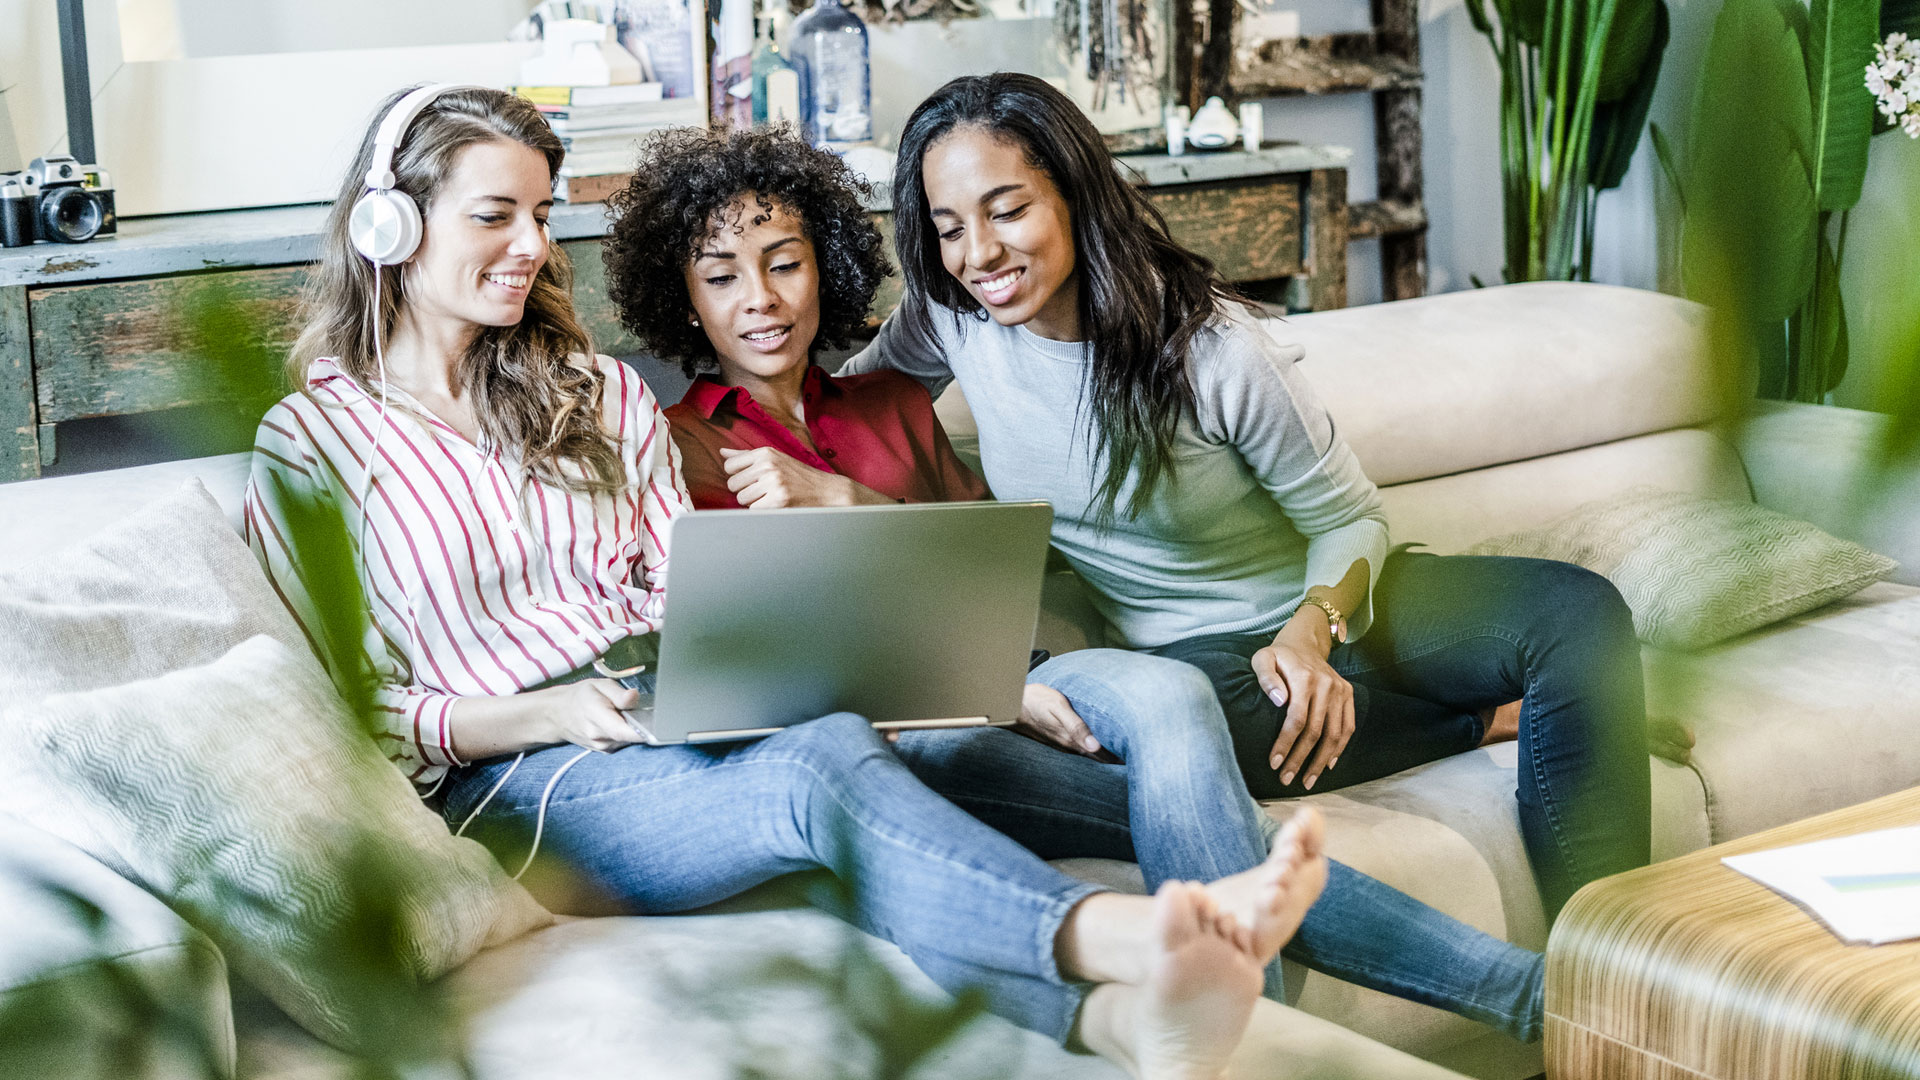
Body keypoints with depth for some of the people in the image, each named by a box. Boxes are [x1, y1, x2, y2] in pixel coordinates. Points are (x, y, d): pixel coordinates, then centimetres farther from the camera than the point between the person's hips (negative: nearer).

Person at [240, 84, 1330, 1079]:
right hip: (514, 782, -4)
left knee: (836, 741, -35)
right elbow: (337, 711, 1)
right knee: (821, 773, -35)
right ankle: (1137, 941, -59)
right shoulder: (309, 443, 5)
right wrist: (543, 714, -14)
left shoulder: (600, 393, 20)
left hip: (678, 726, 4)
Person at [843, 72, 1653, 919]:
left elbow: (1352, 519, -8)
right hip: (1194, 651, 1)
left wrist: (1311, 630, -29)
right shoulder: (950, 321, -10)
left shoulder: (1212, 349, -20)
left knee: (1578, 612, -27)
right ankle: (1483, 716, -12)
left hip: (1325, 607, -1)